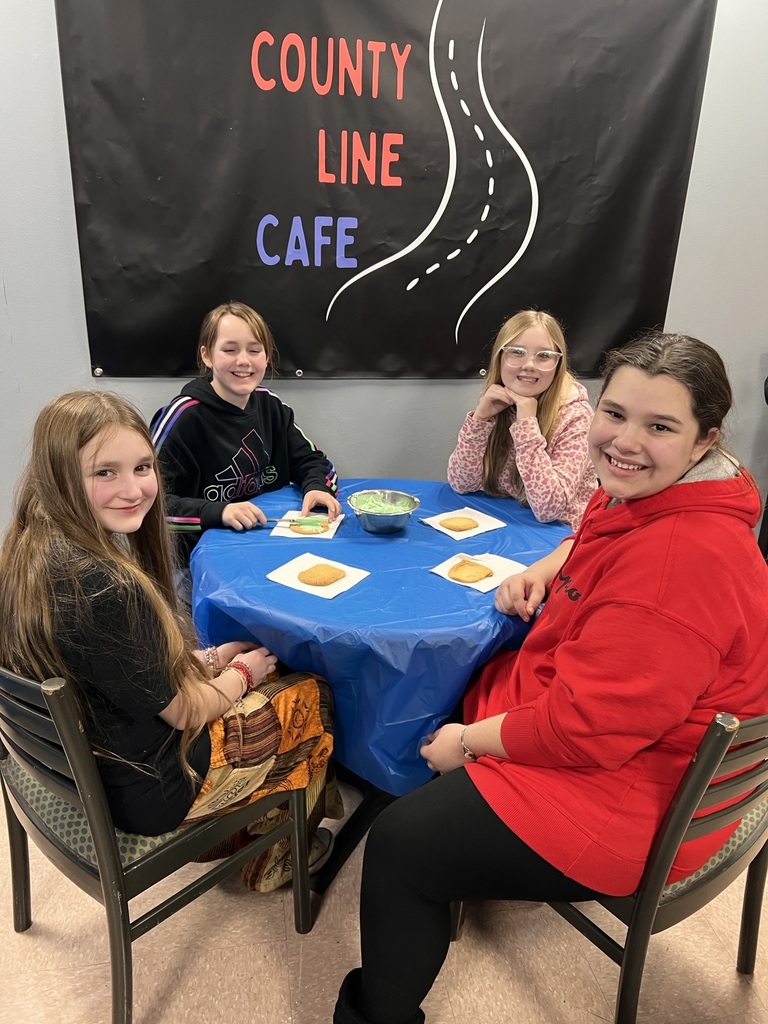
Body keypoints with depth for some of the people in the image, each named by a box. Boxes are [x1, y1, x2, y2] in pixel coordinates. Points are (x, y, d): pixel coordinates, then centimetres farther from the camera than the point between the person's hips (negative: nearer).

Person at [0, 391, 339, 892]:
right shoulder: (101, 587, -36)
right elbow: (181, 710, -23)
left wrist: (212, 657, 3)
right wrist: (242, 671, -4)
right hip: (148, 789, -8)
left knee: (267, 671, 24)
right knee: (313, 697, 11)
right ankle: (273, 861, 34)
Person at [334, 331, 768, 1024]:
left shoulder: (685, 556, -33)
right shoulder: (644, 498, -3)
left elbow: (588, 726, -30)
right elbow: (596, 541, 23)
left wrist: (470, 742, -15)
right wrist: (544, 570, 2)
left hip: (628, 802, -10)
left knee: (400, 844, -7)